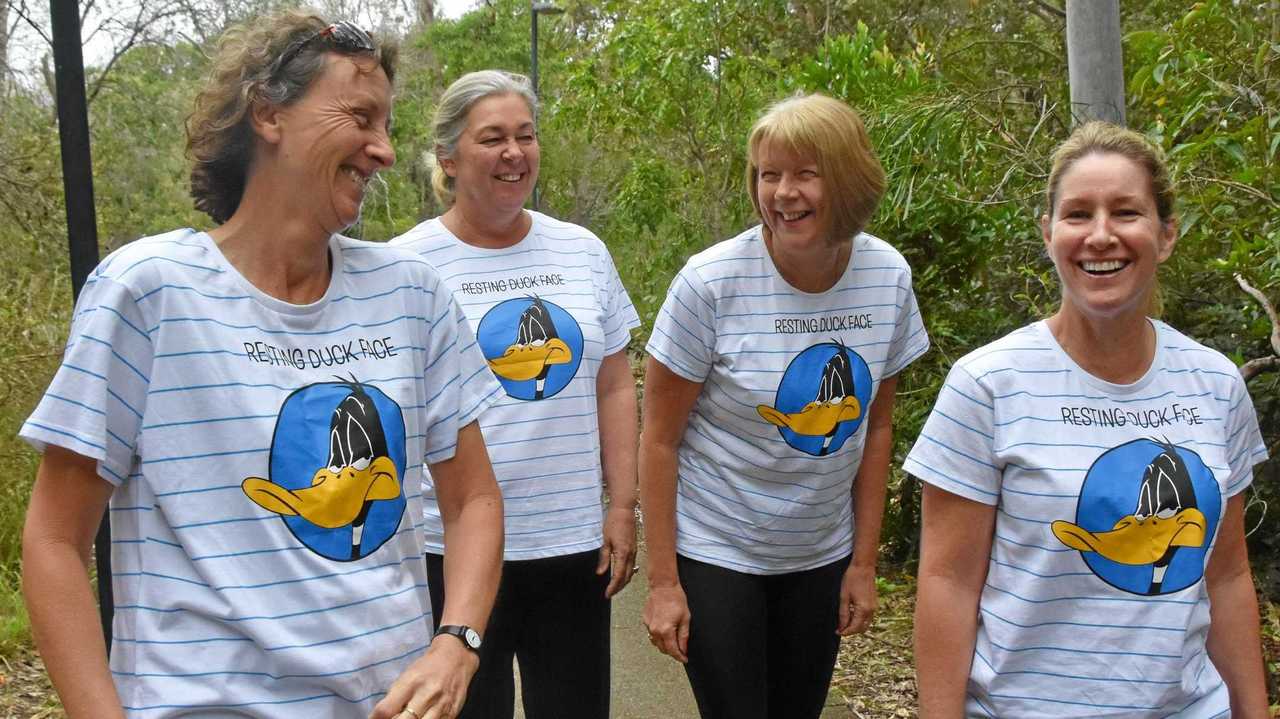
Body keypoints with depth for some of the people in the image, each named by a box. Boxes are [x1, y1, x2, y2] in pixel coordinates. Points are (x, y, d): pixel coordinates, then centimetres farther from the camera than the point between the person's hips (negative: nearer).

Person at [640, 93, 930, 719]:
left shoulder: (888, 276, -6)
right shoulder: (711, 282, -18)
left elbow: (875, 427, 4)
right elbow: (659, 440, -12)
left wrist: (864, 562, 5)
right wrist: (663, 580, -12)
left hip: (821, 556, 4)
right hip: (715, 552, -4)